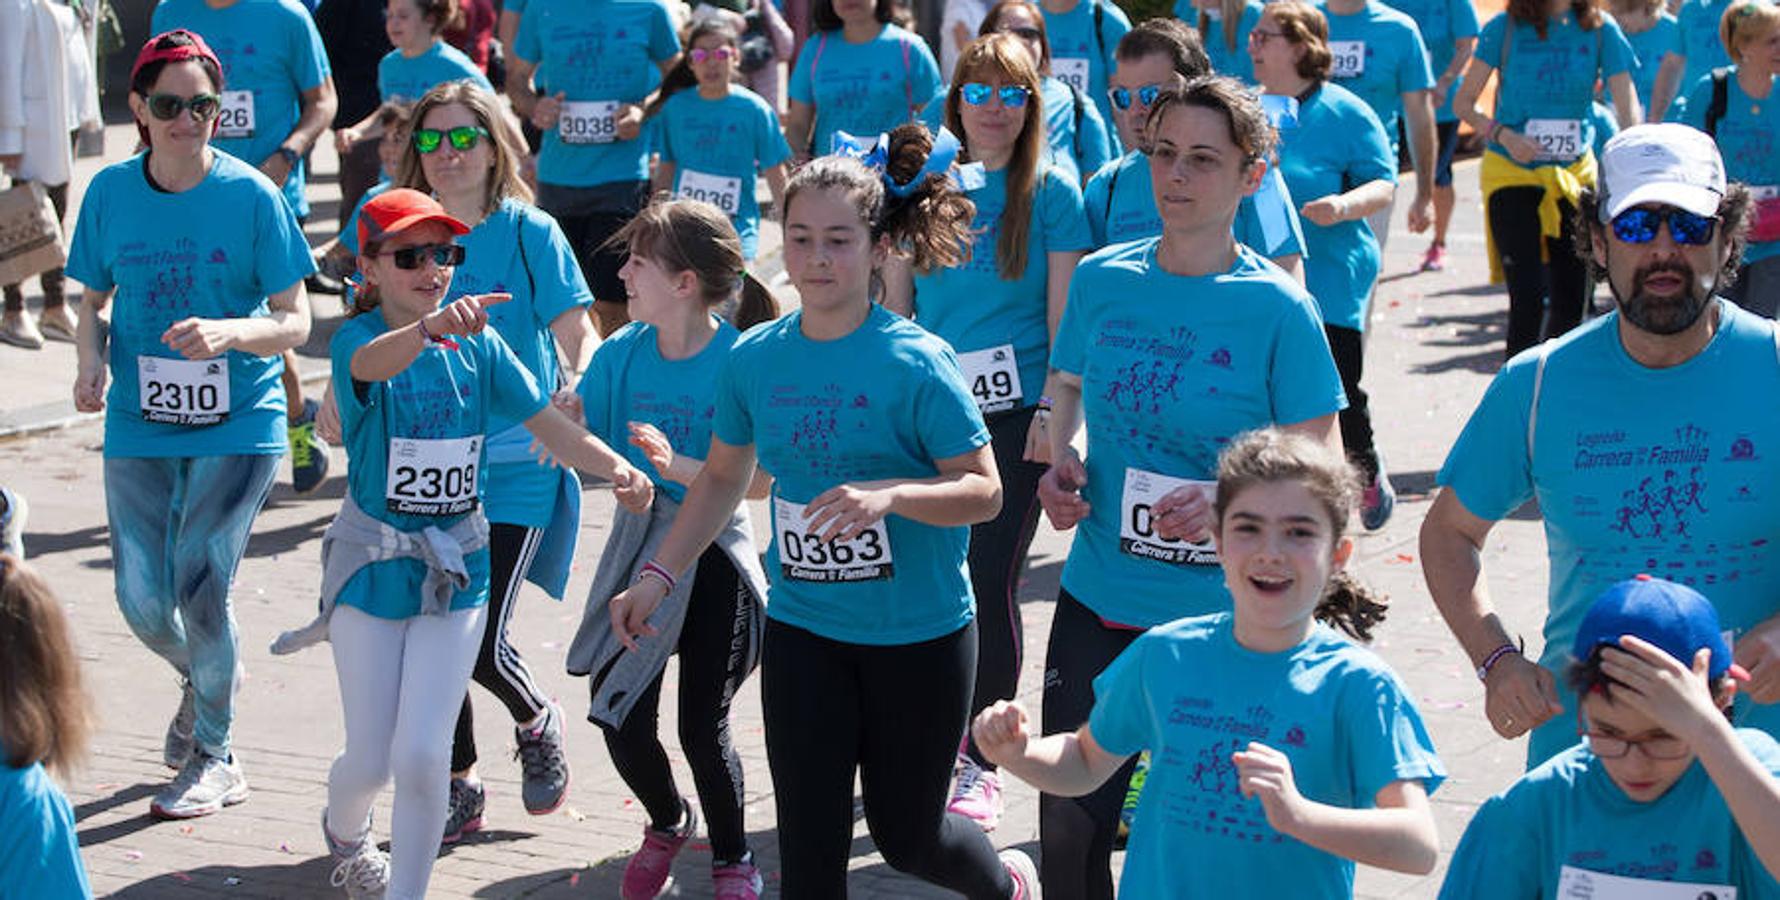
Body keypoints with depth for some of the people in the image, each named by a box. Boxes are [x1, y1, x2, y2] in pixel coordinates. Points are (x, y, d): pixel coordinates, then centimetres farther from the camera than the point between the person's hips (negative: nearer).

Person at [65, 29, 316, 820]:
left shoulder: (251, 196, -10)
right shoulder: (111, 192, -1)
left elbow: (294, 322, -9)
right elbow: (93, 300, 12)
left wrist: (227, 333, -28)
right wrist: (91, 361, -9)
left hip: (237, 425, -3)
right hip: (140, 424, 3)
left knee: (200, 588, -9)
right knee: (142, 599, 2)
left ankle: (214, 755, 14)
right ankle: (206, 679, 38)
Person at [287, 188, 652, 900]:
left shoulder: (478, 345, -1)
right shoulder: (358, 339, -13)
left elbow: (547, 423, -4)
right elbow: (372, 362, -38)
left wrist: (616, 467, -24)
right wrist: (430, 325, -60)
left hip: (457, 571, 2)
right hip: (372, 566, -2)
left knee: (422, 755, -8)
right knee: (371, 760, 6)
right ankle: (343, 833, 41)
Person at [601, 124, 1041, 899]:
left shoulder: (915, 362, -16)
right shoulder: (754, 358, -2)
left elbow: (984, 490, -15)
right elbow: (723, 478, 12)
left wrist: (888, 496, -32)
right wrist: (657, 578, 5)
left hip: (919, 633, -3)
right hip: (803, 631, 3)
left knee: (905, 835, 12)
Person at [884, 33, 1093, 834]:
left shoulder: (1051, 193, -2)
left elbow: (1063, 312, -4)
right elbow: (896, 299, 11)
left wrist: (1055, 412, -11)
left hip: (1014, 414, -3)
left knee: (992, 581, -3)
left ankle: (985, 762, 10)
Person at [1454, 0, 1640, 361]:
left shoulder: (1600, 29, -3)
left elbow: (1627, 108, -8)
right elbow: (1464, 102, 0)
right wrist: (1502, 135, -18)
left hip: (1575, 174, 3)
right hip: (1512, 173, -3)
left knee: (1573, 298, 6)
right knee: (1528, 298, -13)